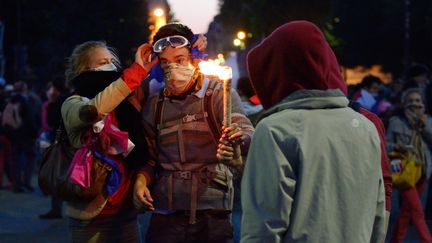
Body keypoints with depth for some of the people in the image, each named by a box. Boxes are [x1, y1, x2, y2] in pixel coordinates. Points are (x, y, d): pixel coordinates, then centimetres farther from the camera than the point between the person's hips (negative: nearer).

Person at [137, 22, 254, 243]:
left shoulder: (219, 94, -1)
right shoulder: (154, 106, 10)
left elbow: (248, 133, -13)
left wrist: (241, 138, -36)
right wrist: (141, 182, -2)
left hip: (212, 217, -3)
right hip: (166, 217, 3)